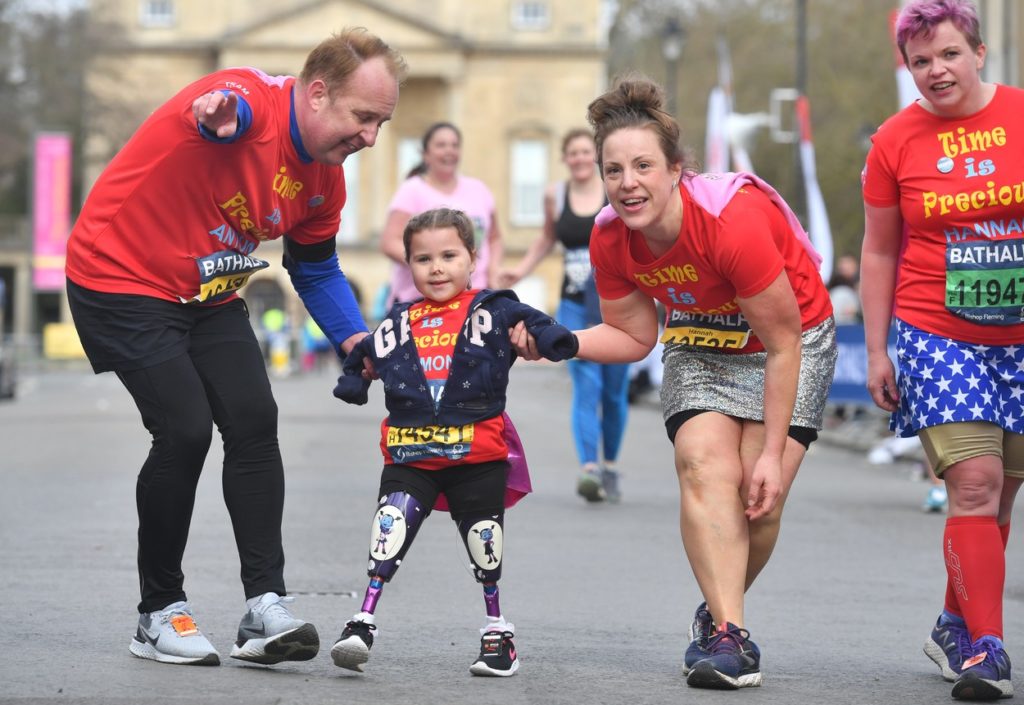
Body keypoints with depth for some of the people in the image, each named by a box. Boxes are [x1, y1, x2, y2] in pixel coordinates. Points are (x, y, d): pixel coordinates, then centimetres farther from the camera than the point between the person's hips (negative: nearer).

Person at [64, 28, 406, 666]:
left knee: (255, 421, -8)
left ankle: (265, 608, -6)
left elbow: (317, 270, 15)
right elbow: (225, 107, -51)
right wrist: (215, 113, -76)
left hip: (209, 297, 8)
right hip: (120, 278, -8)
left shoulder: (326, 178, 0)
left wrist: (356, 342, 0)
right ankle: (160, 614, 0)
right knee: (186, 428, -17)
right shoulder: (250, 101, -25)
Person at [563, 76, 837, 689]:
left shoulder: (736, 221, -34)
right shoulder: (610, 237, -17)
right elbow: (633, 335, -2)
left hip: (794, 339, -4)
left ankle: (717, 614, 11)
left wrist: (773, 453, -24)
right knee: (705, 465, -21)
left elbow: (782, 345, -26)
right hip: (701, 347, 4)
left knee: (761, 493, -16)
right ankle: (730, 636, -25)